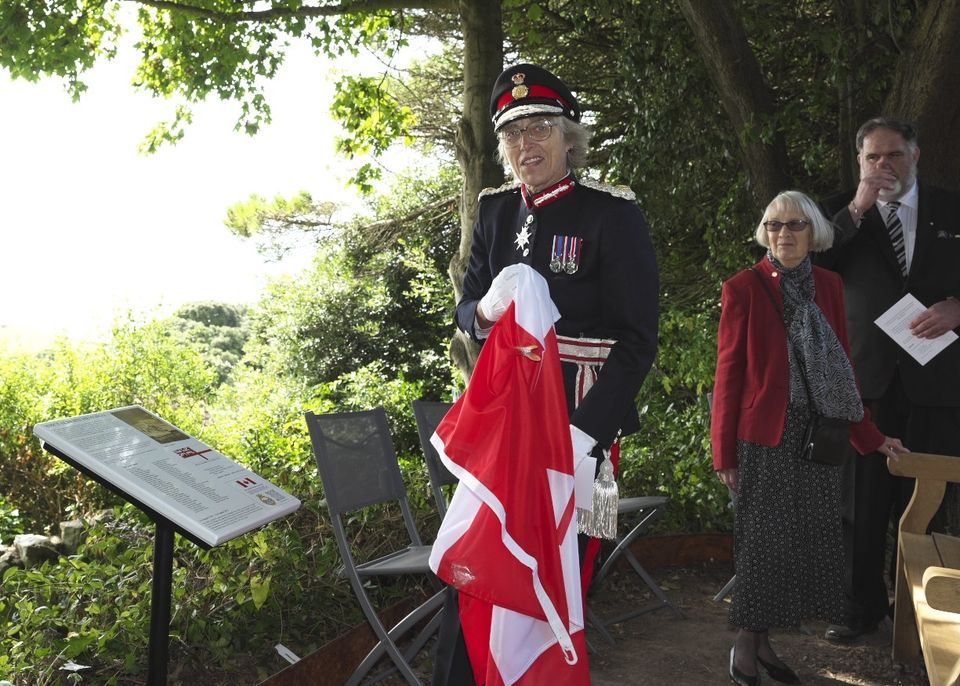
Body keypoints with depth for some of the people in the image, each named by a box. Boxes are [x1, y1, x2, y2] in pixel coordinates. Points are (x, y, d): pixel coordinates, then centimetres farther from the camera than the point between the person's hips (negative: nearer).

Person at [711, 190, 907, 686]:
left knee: (808, 537, 7)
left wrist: (870, 436, 11)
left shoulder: (828, 286, 9)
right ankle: (746, 644, 16)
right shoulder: (744, 288, -4)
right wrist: (724, 453, -5)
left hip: (818, 435, 5)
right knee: (764, 538, 1)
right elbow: (729, 372, -4)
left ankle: (763, 641, 21)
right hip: (765, 435, -5)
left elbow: (842, 366, 13)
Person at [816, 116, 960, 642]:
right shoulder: (842, 213, 6)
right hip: (865, 377, 0)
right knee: (861, 503, 4)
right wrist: (856, 208, -14)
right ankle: (862, 607, 17)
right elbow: (812, 269, -9)